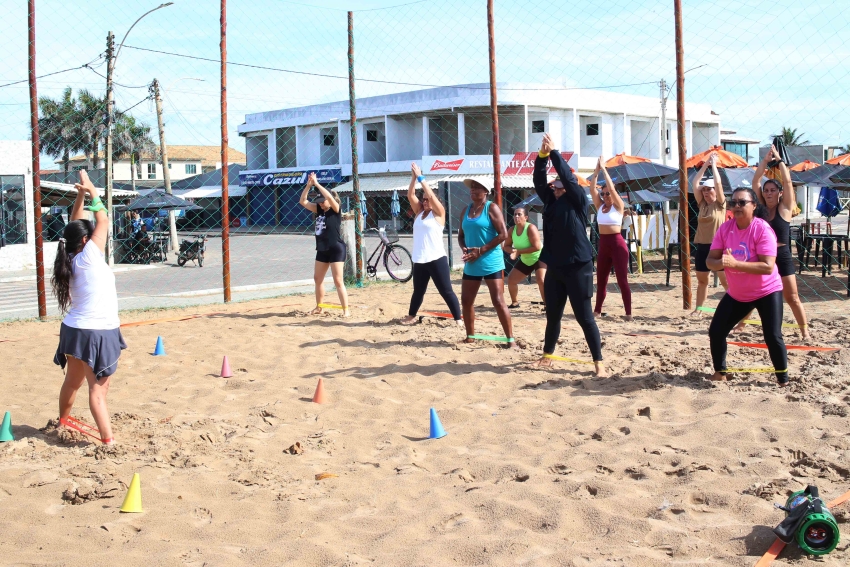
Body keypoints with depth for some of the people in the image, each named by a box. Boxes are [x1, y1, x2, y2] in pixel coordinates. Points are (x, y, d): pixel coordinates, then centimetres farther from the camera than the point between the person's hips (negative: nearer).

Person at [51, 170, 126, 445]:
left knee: (73, 382, 23)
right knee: (98, 390, -8)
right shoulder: (88, 257, -16)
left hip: (76, 329, 8)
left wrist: (80, 196, 7)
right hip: (96, 333, -8)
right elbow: (103, 221, -11)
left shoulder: (71, 258, 5)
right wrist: (91, 191, -2)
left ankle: (62, 423, 38)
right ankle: (108, 440, -9)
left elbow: (75, 226, 15)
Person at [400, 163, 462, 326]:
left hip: (436, 259, -6)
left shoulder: (439, 213, -2)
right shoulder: (419, 212, 13)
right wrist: (413, 178, -6)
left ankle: (458, 319, -1)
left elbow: (431, 194, -14)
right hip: (419, 260, 6)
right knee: (418, 291, 20)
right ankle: (411, 316, 34)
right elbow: (410, 195, 3)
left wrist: (421, 177, -11)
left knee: (446, 291, -5)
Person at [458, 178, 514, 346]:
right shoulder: (465, 210, 12)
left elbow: (503, 234, -14)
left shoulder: (492, 208, -7)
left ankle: (510, 339, -4)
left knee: (498, 301, -9)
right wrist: (464, 248, -5)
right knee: (466, 301, 9)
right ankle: (470, 337, 23)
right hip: (471, 264, 7)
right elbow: (461, 234, 18)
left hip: (491, 263, -7)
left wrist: (481, 250, -17)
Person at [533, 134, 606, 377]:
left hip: (578, 267, -5)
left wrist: (553, 151, -13)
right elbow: (538, 181, -2)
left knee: (585, 317, -3)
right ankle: (547, 355, 31)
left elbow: (567, 176, -15)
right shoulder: (550, 201, 9)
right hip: (554, 268, 5)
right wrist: (542, 155, -15)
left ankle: (599, 363, 3)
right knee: (552, 316, 15)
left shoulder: (578, 201, -4)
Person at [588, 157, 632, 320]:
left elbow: (611, 187, -16)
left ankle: (628, 313, -2)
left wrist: (604, 169, -11)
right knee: (601, 279, 12)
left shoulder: (619, 206, -5)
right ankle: (597, 310, 21)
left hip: (617, 243, -6)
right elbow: (592, 188, -1)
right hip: (603, 244, 6)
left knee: (622, 280, -4)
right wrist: (596, 171, -7)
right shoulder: (599, 206, 9)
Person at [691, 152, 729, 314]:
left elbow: (718, 183, -13)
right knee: (701, 280, 11)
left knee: (726, 280, -5)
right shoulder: (702, 204, 10)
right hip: (702, 247, 5)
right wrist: (705, 164, 2)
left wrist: (714, 164, -4)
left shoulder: (720, 204, -2)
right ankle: (698, 309, 17)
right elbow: (695, 183, 4)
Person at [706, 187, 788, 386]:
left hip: (767, 292, -5)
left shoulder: (762, 229, -22)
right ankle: (720, 372, 22)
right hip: (736, 294, 5)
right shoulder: (725, 228, -8)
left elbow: (768, 267, -30)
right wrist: (721, 262, -34)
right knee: (716, 331, 2)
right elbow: (710, 261, -9)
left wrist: (734, 263, -38)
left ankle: (783, 379, 10)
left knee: (773, 337, -11)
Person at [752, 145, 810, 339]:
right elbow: (755, 182, -1)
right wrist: (765, 160, -5)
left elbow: (787, 181, -11)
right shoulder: (762, 208, 5)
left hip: (782, 257, -3)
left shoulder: (785, 208, -3)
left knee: (792, 298, 0)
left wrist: (779, 159, -6)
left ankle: (805, 330, 9)